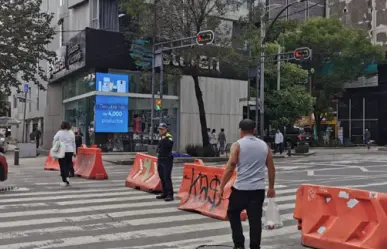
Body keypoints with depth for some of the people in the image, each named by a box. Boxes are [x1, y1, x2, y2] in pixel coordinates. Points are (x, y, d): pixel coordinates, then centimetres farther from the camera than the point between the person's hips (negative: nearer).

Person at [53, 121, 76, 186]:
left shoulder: (59, 133, -4)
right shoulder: (71, 133, 5)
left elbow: (54, 142, -1)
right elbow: (73, 143, 10)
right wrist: (74, 152, 16)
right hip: (70, 151, 2)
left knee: (63, 165, 2)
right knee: (68, 164, 14)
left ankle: (65, 181, 1)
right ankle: (67, 176, -3)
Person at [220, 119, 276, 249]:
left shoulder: (237, 145, -4)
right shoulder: (264, 145, 9)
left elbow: (230, 168, -11)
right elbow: (271, 169, 12)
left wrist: (221, 187, -5)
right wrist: (271, 187, 22)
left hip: (241, 188, -3)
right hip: (258, 189, 3)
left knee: (233, 213, 16)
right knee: (255, 219, 8)